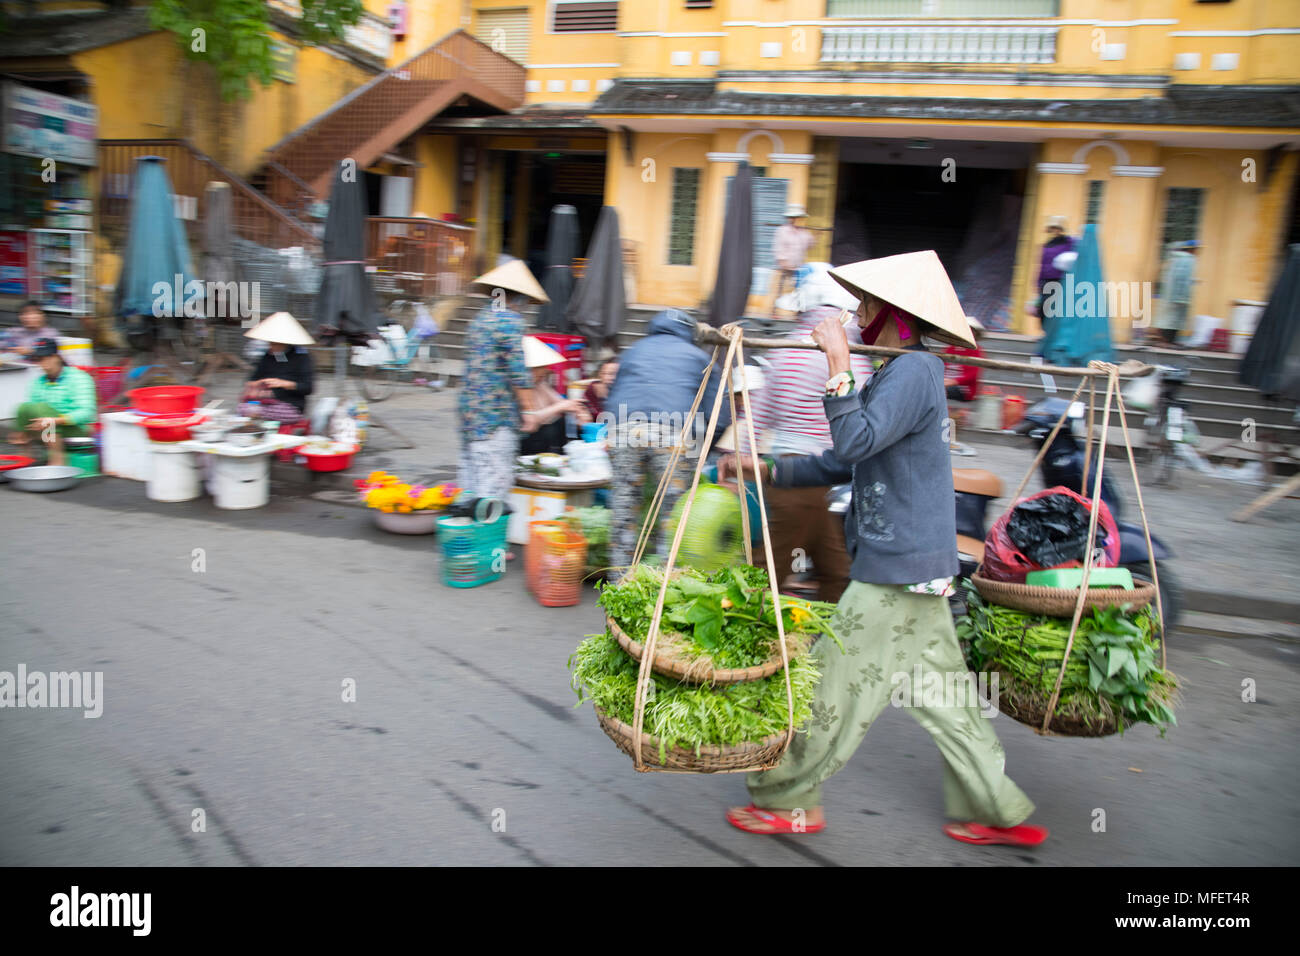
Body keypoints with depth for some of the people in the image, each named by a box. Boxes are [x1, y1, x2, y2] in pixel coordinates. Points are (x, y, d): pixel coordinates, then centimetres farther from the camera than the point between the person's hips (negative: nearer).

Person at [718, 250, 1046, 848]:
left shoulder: (913, 371, -15)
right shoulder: (902, 372, 17)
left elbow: (857, 441, -29)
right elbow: (843, 463, 20)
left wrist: (838, 365, -23)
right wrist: (767, 471, 15)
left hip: (897, 566, -10)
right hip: (917, 564, 10)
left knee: (838, 683, 2)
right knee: (940, 688, 16)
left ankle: (786, 801, 17)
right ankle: (998, 811, 28)